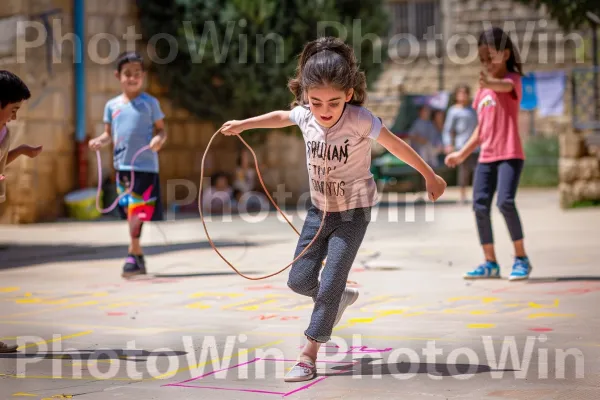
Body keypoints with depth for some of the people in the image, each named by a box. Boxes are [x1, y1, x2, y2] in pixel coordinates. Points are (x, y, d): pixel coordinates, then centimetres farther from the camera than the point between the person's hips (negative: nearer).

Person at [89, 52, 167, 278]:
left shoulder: (149, 103, 0)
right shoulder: (112, 105, 10)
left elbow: (161, 130, 3)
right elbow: (109, 134, 15)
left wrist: (159, 139, -18)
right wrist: (99, 141, -5)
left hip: (145, 166, -5)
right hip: (122, 166, 5)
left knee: (137, 212, -13)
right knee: (130, 213, 12)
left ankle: (133, 255, -12)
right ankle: (139, 257, 23)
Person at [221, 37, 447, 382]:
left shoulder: (359, 120, -27)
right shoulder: (305, 115, -13)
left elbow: (397, 145, -14)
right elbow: (281, 117, 12)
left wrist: (431, 177, -4)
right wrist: (243, 124, 15)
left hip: (353, 213, -5)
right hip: (319, 210, 5)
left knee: (328, 287, -10)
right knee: (299, 280, 7)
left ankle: (309, 356, 1)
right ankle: (342, 298, 38)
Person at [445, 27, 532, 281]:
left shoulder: (512, 80, -4)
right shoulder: (483, 91, 18)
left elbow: (505, 86, -31)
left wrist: (490, 83, -53)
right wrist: (462, 154, 24)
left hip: (509, 154, -7)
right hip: (486, 157, 7)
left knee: (505, 201, -21)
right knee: (479, 205, 0)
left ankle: (521, 258, -7)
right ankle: (490, 263, 10)